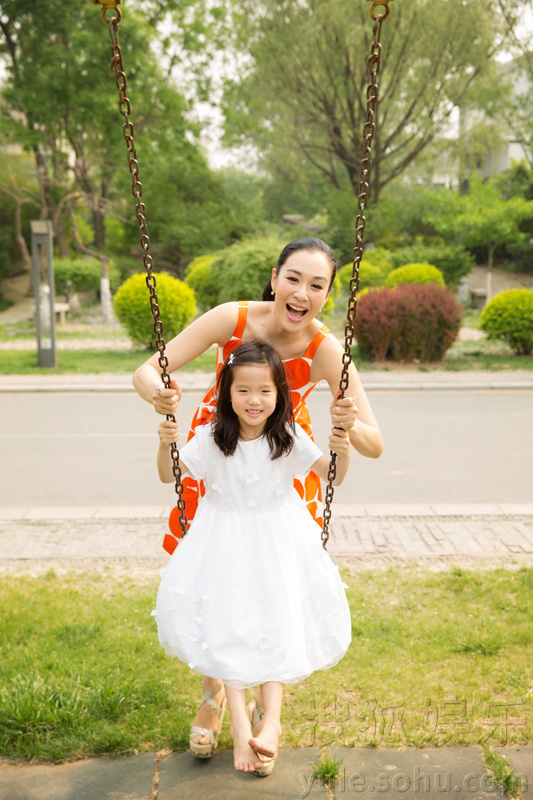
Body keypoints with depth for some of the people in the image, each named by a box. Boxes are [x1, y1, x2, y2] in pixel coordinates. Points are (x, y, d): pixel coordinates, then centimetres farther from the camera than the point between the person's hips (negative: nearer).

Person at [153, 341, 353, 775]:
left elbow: (332, 478, -5)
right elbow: (170, 476, -2)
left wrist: (342, 453, -26)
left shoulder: (289, 438, -11)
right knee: (229, 630, -6)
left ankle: (271, 721, -4)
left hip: (278, 540, 0)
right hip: (225, 541, 0)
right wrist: (165, 445, -21)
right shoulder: (212, 438, -11)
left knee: (277, 627, -6)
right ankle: (240, 724, -3)